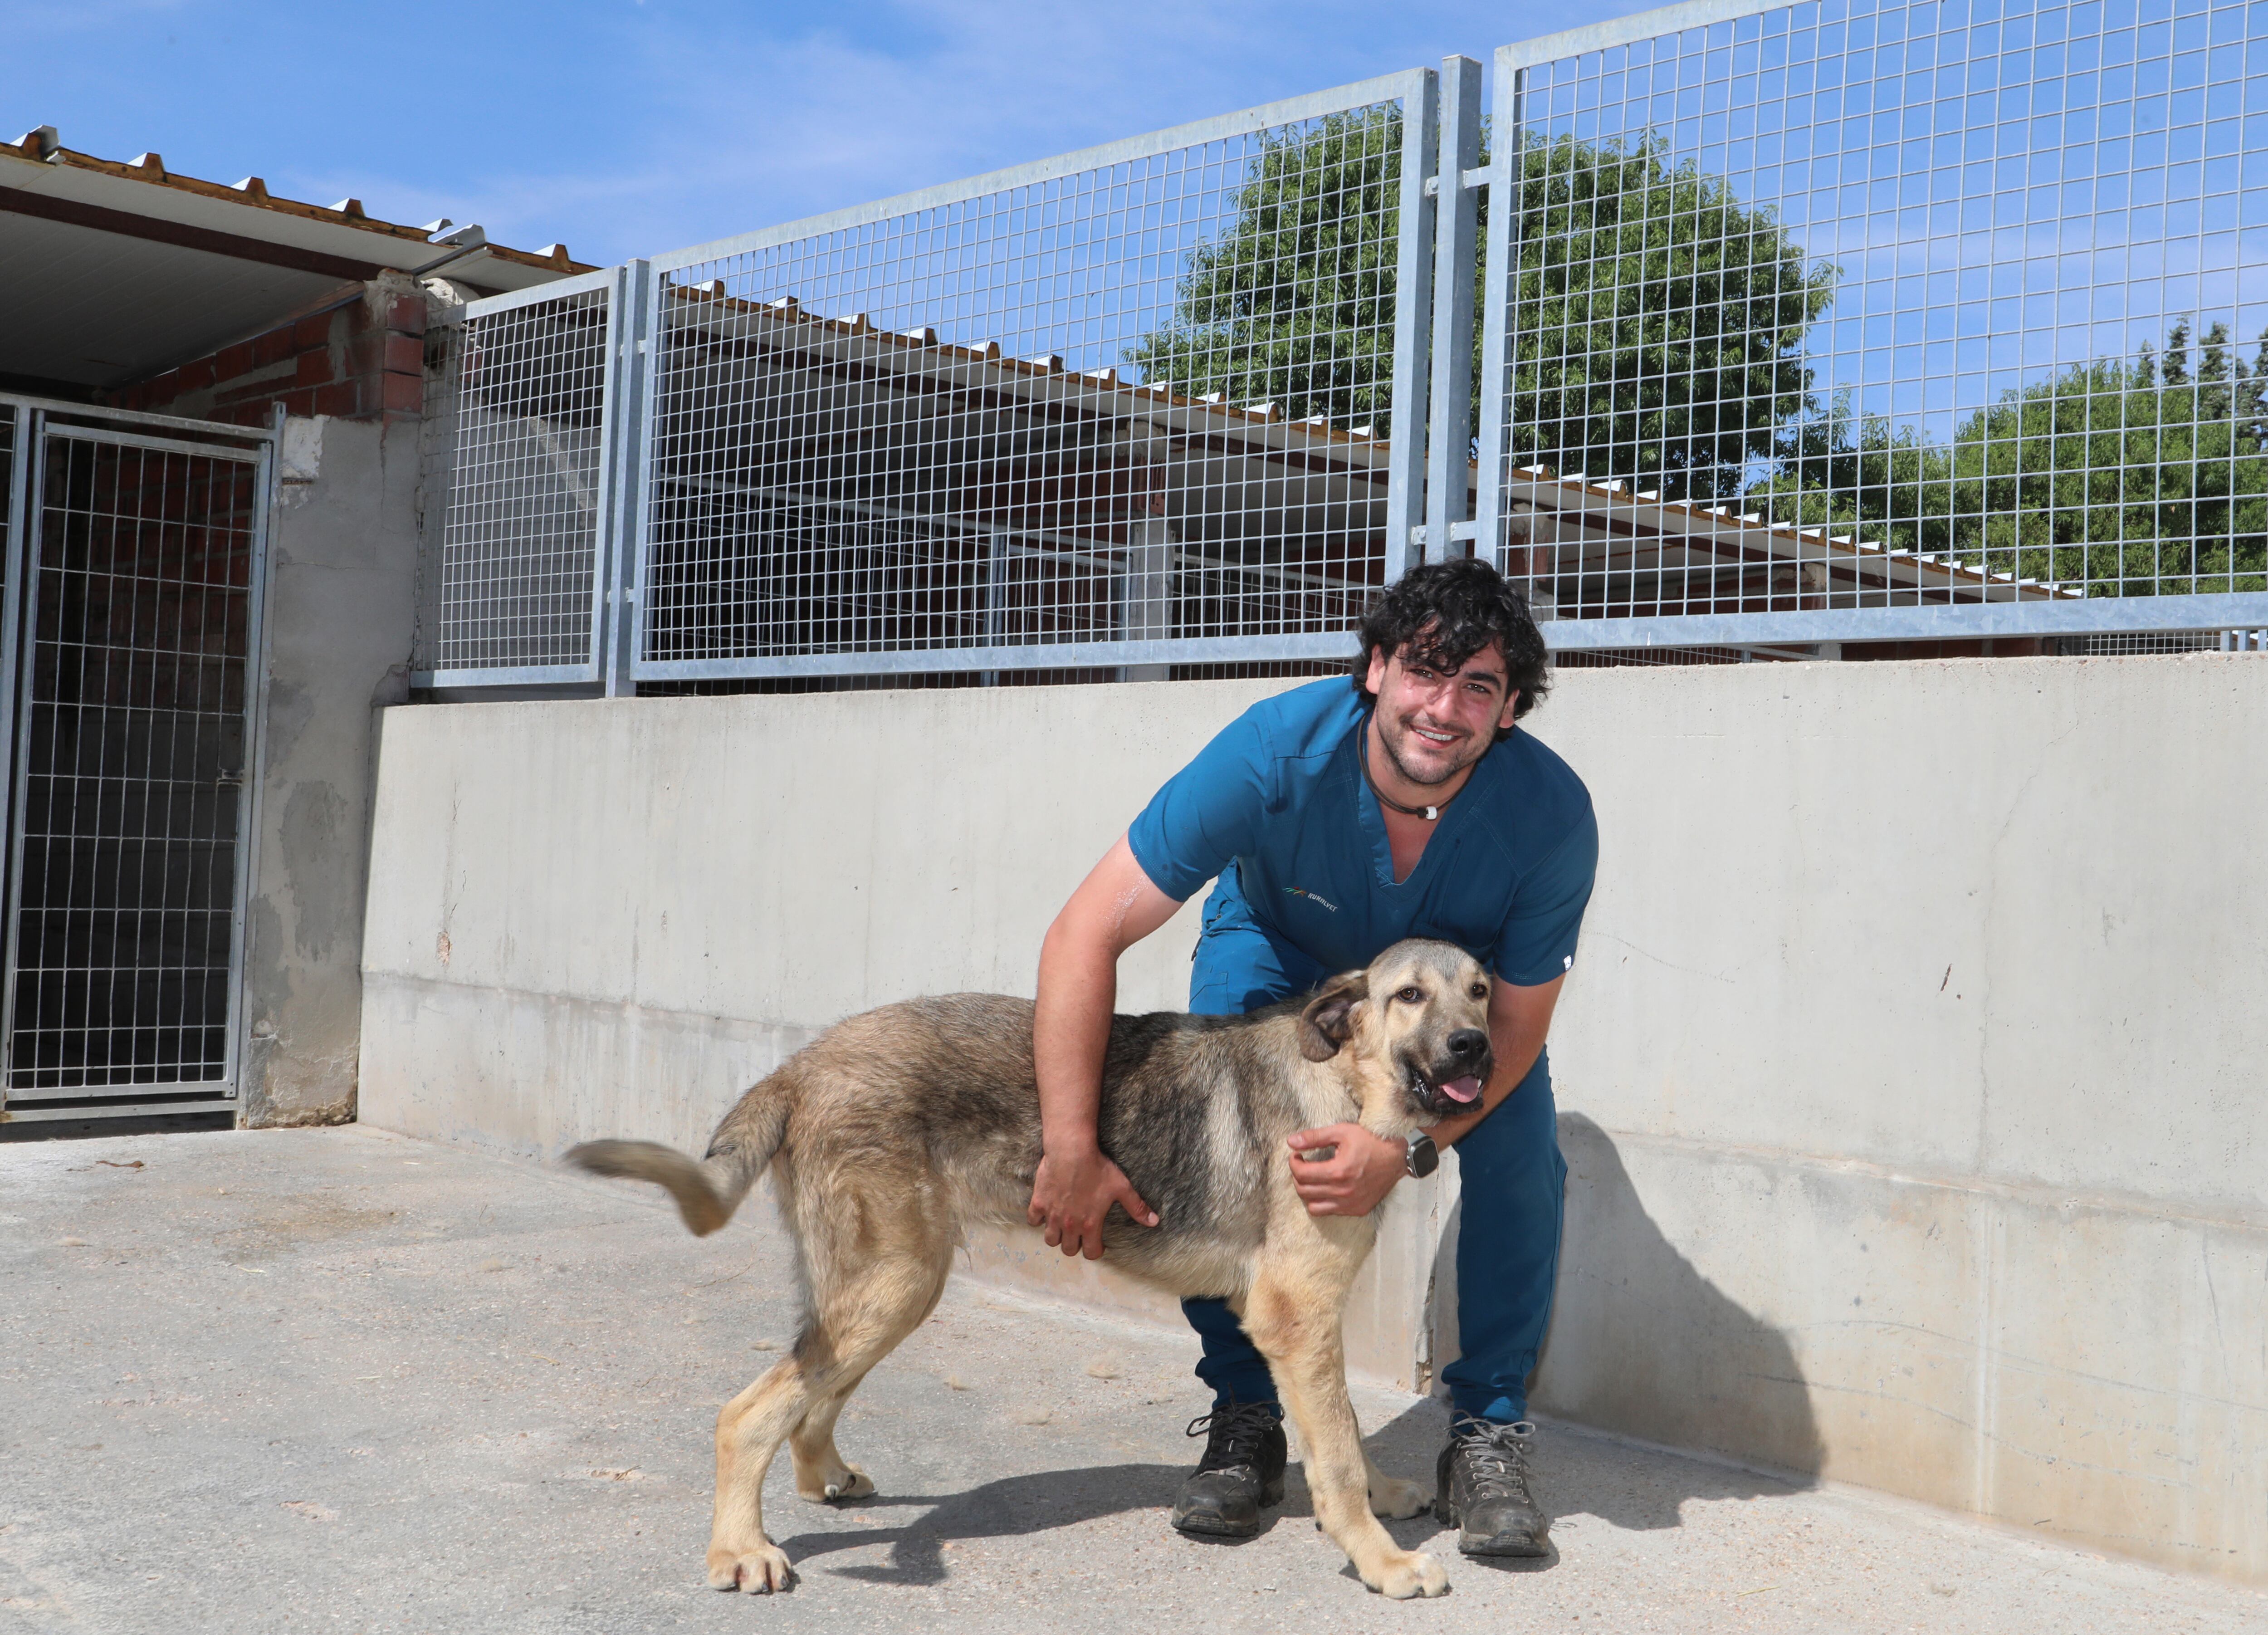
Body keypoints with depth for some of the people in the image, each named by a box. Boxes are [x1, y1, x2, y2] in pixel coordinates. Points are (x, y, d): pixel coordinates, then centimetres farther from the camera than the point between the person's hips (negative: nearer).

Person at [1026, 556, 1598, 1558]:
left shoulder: (1551, 814, -34)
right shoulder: (1277, 754, -40)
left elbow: (1514, 1024, -23)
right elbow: (1085, 934, -38)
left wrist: (1405, 1147, -40)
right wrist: (1071, 1148, -43)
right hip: (1279, 942, 0)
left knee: (1519, 1157, -19)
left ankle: (1487, 1432, 0)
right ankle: (1244, 1417, -1)